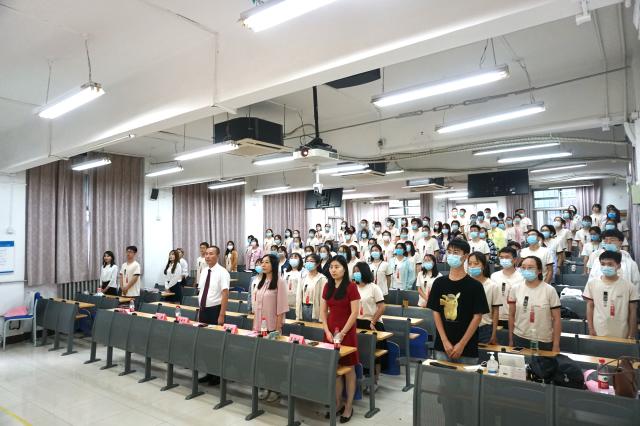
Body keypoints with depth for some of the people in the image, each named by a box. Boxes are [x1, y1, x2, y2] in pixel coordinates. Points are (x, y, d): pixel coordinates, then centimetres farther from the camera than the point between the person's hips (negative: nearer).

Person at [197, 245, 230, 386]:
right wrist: (200, 311, 13)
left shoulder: (222, 272, -13)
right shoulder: (204, 271, 8)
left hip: (214, 310, -7)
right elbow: (201, 292, 14)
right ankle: (209, 373, 26)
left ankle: (217, 375, 16)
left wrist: (221, 316, -21)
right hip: (203, 310, 7)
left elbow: (225, 294, -17)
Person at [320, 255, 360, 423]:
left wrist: (342, 333, -14)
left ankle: (349, 406, 17)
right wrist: (327, 331, -4)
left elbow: (354, 313, -13)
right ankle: (338, 403, 24)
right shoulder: (327, 286, 7)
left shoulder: (351, 286, -10)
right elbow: (323, 311, 8)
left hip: (346, 332, -5)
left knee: (348, 369, 5)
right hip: (330, 332, 5)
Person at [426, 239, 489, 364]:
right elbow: (436, 312, 2)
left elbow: (477, 316, -7)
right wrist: (445, 342, -7)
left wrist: (462, 344, -11)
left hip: (467, 348, -2)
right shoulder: (439, 283, 2)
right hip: (442, 346, 2)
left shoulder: (475, 286, -6)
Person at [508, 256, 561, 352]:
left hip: (544, 341, -2)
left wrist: (556, 345, -5)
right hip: (519, 339, 2)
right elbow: (512, 315, 6)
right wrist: (511, 340, 7)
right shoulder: (516, 289, -1)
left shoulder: (549, 290, -7)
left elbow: (556, 319, -4)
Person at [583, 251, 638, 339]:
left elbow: (632, 312, 0)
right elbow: (590, 307, 3)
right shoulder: (592, 283, -3)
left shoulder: (629, 286, -6)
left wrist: (632, 335, 1)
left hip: (621, 335, -1)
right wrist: (591, 329, 0)